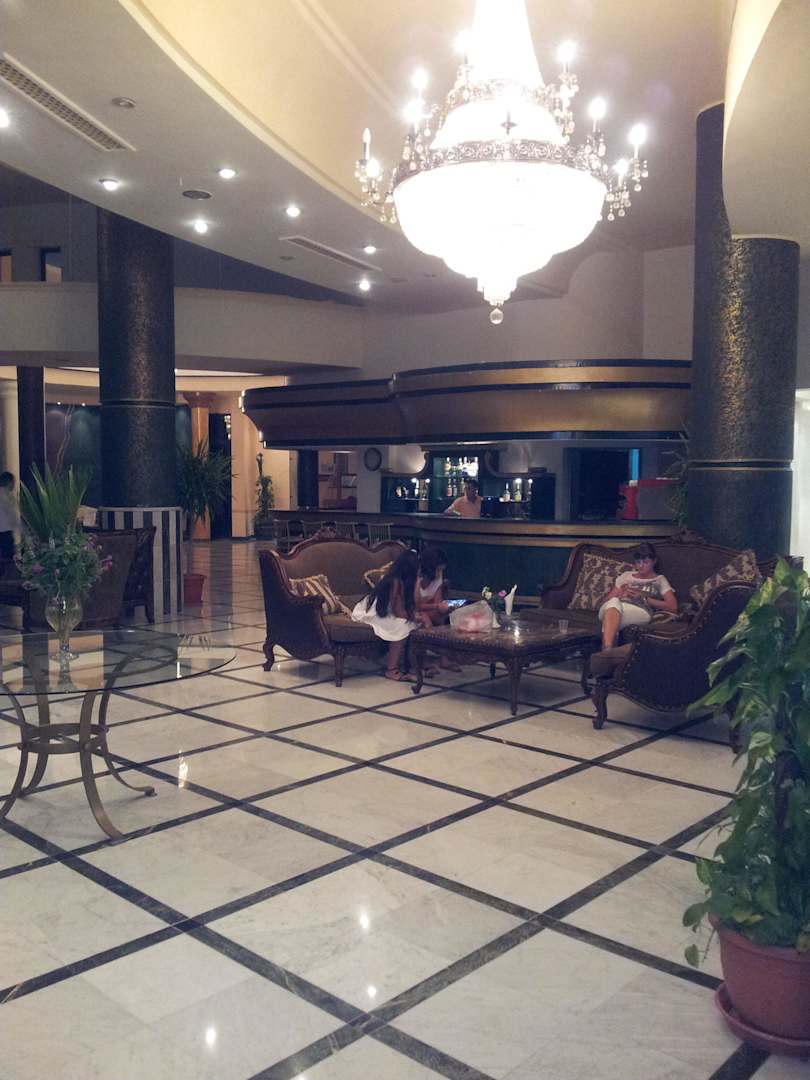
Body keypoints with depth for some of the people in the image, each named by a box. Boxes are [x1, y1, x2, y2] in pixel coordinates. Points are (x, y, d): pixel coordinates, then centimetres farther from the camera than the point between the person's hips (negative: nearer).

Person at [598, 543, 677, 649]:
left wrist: (643, 598, -2)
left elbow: (673, 607, 6)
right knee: (614, 602, -38)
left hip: (641, 612, -3)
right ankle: (607, 649, -57)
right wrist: (620, 595, 2)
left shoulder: (660, 580, 23)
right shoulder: (626, 575, 31)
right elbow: (607, 600, 25)